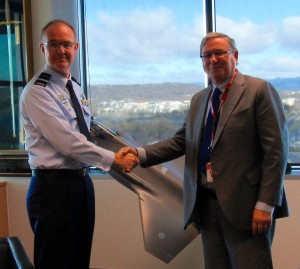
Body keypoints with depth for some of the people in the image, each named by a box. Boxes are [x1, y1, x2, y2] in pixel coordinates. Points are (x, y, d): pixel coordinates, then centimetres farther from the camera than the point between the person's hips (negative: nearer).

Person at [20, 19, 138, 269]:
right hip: (54, 186, -8)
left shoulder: (76, 88, 13)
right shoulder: (37, 91, -14)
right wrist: (114, 159, -14)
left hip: (82, 181, 8)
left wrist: (116, 156, 7)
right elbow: (68, 141, -21)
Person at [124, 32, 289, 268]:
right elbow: (181, 141, 13)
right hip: (206, 205, 6)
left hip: (245, 206, -6)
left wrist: (265, 204, -15)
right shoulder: (198, 99, 17)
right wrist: (141, 154, -2)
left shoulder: (259, 90, -5)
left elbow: (276, 151, -10)